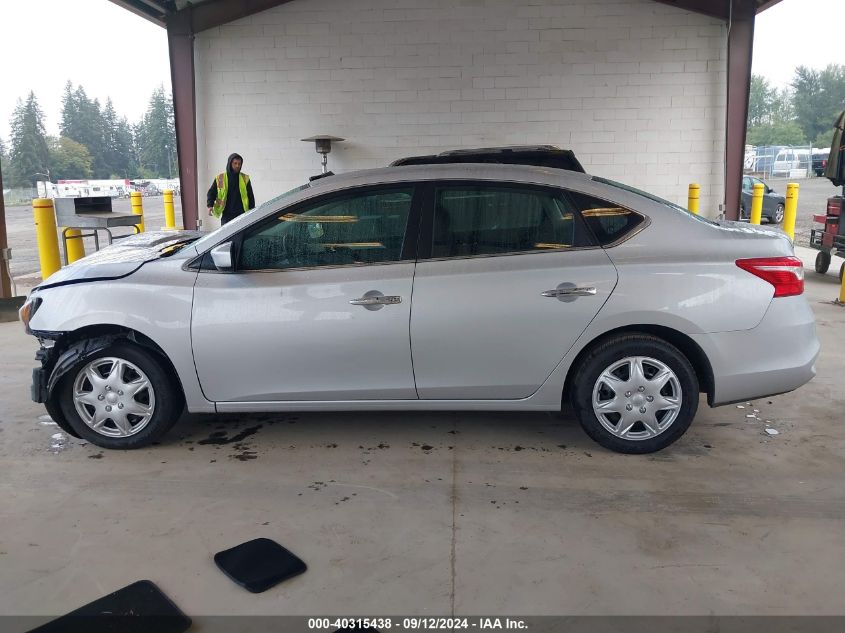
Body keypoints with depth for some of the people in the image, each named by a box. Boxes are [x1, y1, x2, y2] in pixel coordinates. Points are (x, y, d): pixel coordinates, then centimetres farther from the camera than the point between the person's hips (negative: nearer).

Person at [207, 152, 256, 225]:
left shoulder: (245, 178, 7)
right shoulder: (220, 178, 5)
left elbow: (250, 196, 10)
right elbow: (211, 193, 9)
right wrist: (210, 206, -8)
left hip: (242, 215, 0)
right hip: (227, 215, 0)